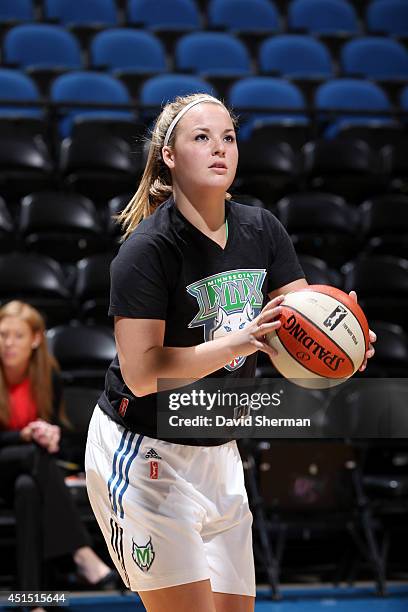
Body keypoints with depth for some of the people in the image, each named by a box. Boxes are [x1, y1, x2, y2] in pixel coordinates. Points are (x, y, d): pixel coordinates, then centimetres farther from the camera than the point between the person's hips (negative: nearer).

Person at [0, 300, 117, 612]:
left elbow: (52, 426, 1)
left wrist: (49, 435, -23)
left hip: (30, 470, 3)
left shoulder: (49, 376, -5)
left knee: (28, 488, -36)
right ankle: (83, 554, -45)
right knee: (34, 455, -37)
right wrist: (26, 436, -30)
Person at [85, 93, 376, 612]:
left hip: (217, 453, 7)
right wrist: (240, 340, -33)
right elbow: (141, 373, -24)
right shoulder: (147, 248, -17)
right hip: (143, 453, -7)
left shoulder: (262, 230, 1)